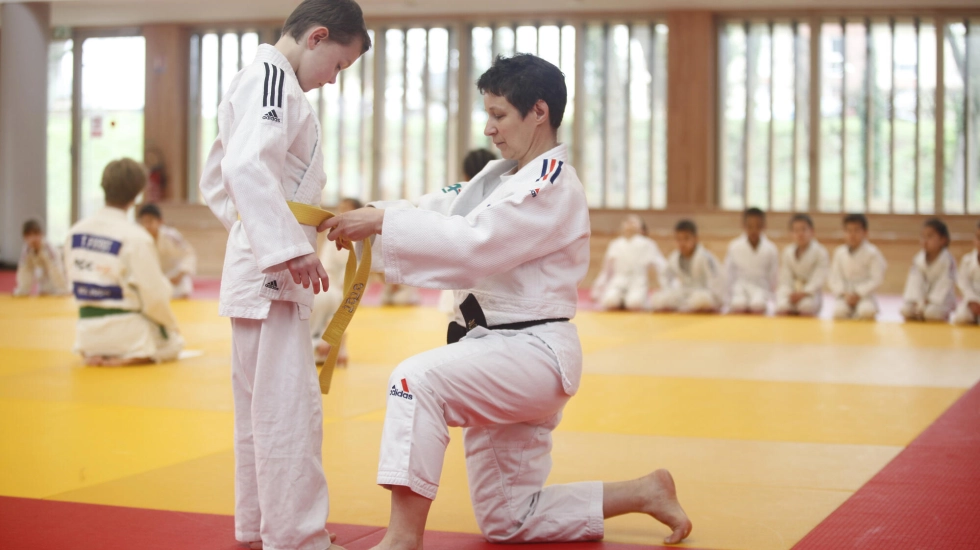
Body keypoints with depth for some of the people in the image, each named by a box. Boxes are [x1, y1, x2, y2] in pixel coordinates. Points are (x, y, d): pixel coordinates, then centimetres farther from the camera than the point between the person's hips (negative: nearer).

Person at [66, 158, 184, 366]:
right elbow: (155, 296, -14)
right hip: (125, 331, -7)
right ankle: (127, 359, -5)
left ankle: (94, 355, 10)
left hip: (88, 332, 7)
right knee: (174, 344, 20)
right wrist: (171, 324, 6)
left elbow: (74, 279, 8)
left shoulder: (75, 232, -2)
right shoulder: (136, 238, -19)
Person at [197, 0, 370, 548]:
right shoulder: (274, 81, -13)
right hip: (273, 276, -11)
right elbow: (246, 168, -28)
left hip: (257, 272, 11)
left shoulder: (254, 81, 19)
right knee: (291, 409, -10)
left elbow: (218, 180, 24)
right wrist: (290, 248, -28)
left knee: (261, 405, 17)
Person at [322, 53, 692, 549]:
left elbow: (472, 243, -28)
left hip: (533, 353, -10)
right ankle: (645, 493, 24)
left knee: (418, 381, -32)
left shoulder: (554, 188, -15)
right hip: (498, 349, 10)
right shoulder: (501, 177, 15)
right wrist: (363, 220, -11)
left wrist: (382, 222, -28)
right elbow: (441, 213, 5)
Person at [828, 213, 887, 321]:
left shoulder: (872, 253, -5)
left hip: (865, 296, -2)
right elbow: (835, 277, 4)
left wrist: (858, 294, -14)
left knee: (867, 311, -34)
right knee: (839, 311, -31)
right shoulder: (839, 253, 5)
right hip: (845, 296, 2)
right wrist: (843, 294, -13)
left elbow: (877, 279, -8)